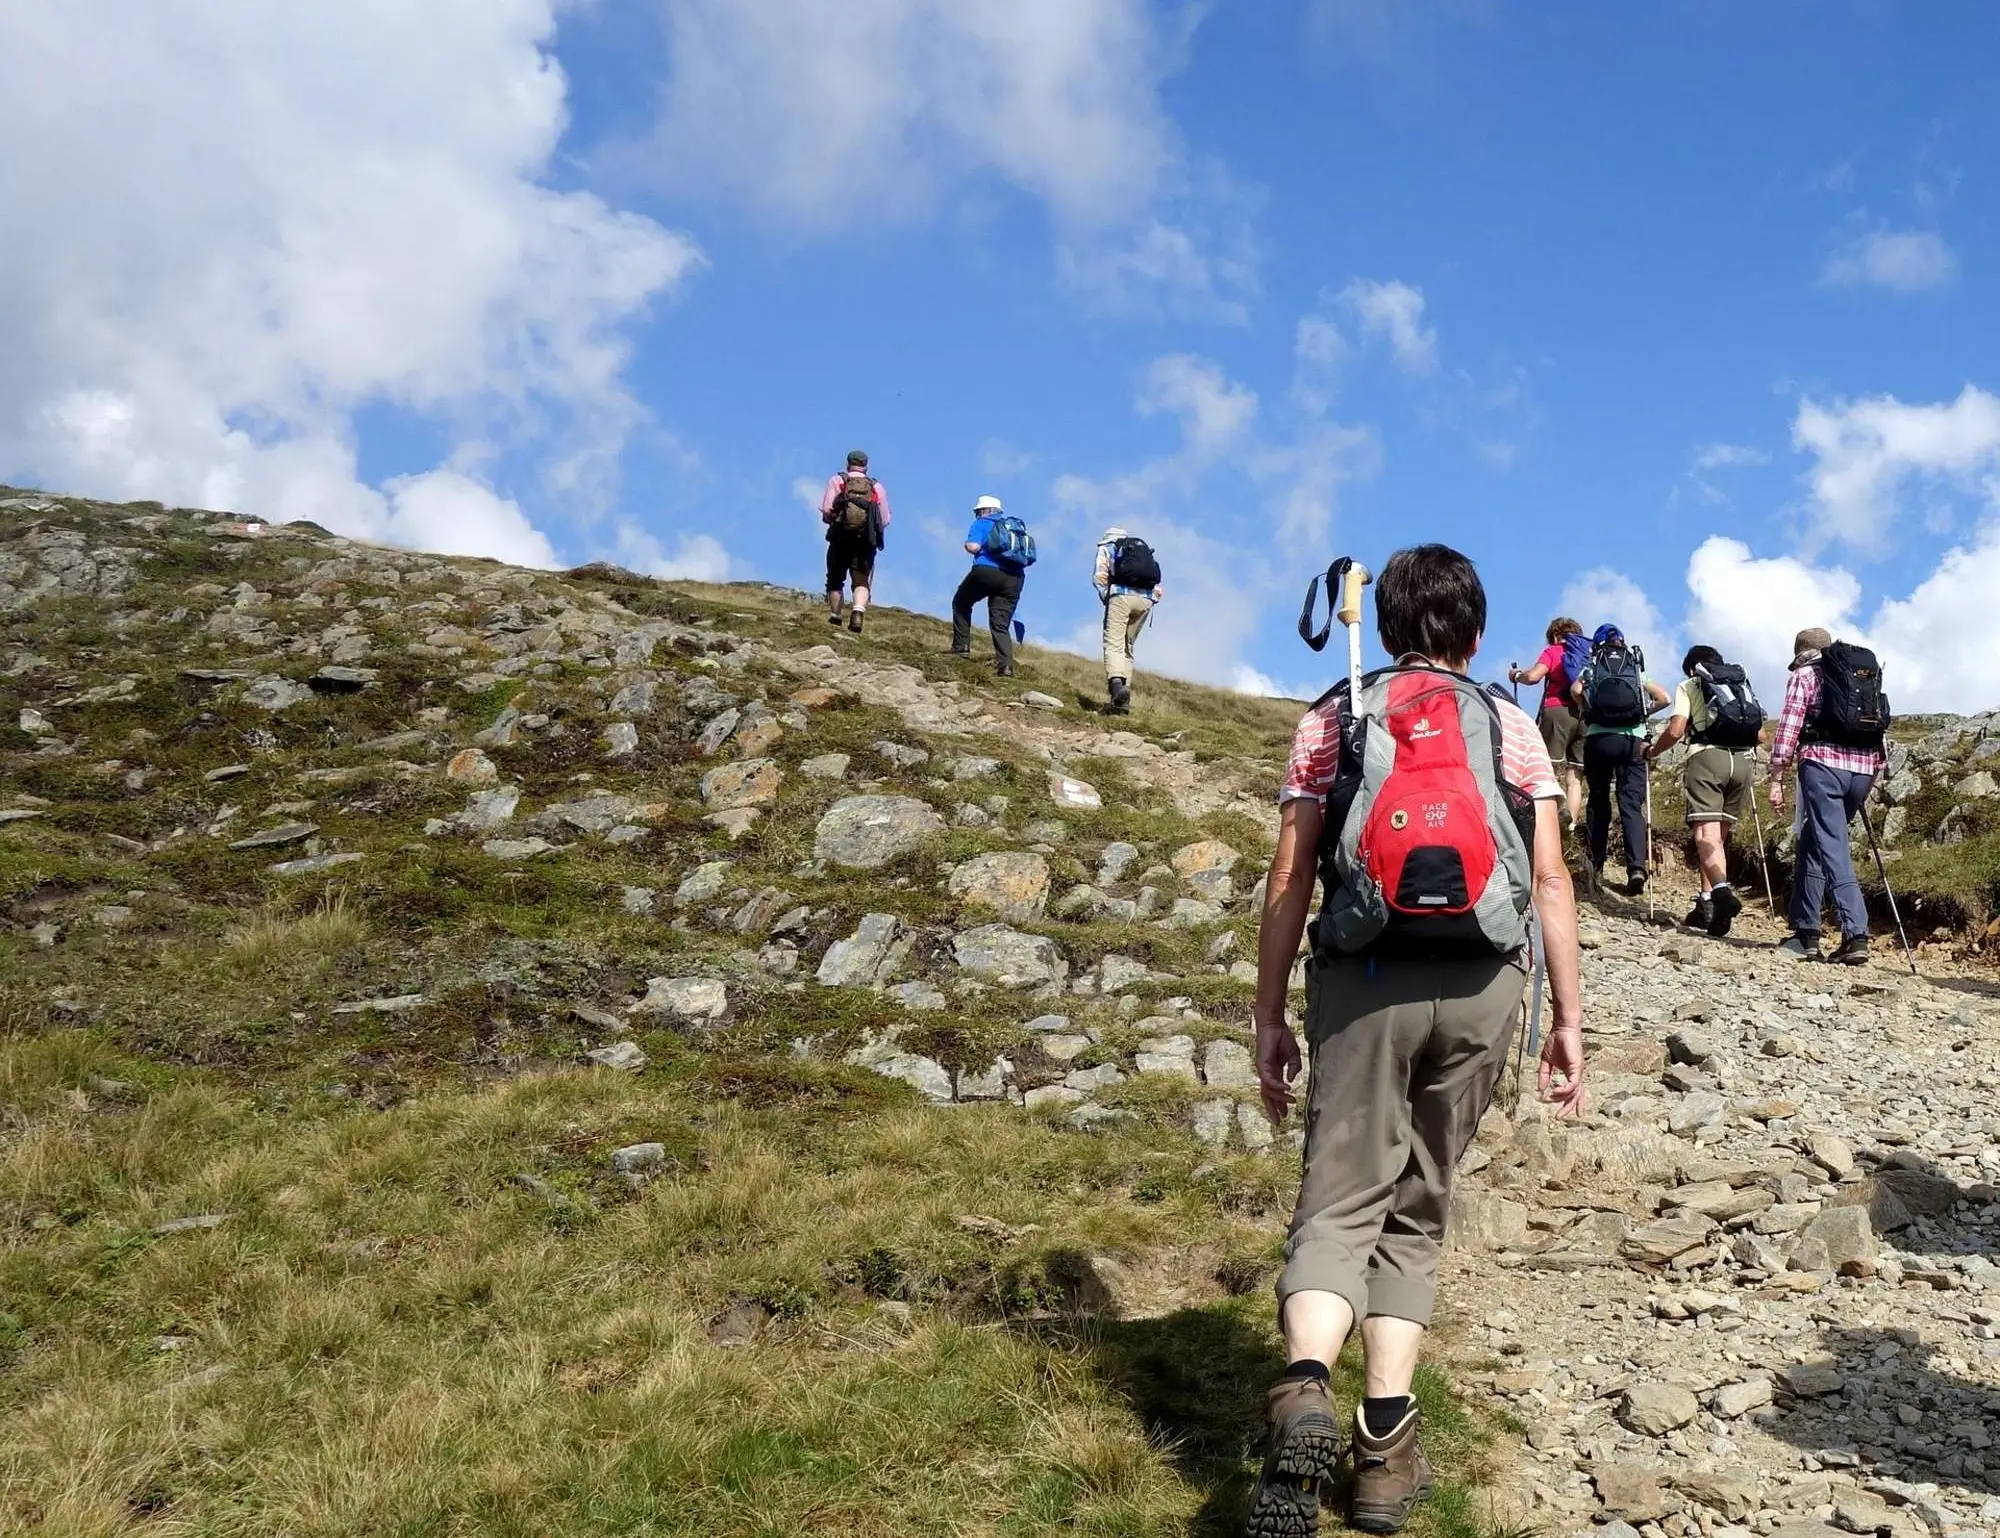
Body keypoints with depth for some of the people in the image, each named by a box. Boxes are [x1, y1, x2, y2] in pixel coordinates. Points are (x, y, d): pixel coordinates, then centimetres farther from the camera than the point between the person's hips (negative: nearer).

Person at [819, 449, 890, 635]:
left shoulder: (836, 481, 7)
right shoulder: (877, 487, 12)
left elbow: (826, 512, -4)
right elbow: (885, 520, 7)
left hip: (841, 538, -1)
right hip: (866, 541, 1)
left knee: (835, 581, 12)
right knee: (861, 581, -3)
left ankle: (834, 617, 4)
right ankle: (858, 611, -28)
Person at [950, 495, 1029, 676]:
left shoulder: (981, 523, 6)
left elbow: (973, 547, -10)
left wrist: (967, 545, 11)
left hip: (986, 572, -4)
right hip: (1014, 578, 5)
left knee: (961, 603, 20)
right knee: (1001, 624, 3)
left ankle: (961, 647, 12)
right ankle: (1006, 665, -14)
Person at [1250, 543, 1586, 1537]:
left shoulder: (1330, 722, 8)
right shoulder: (1511, 727, 11)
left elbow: (1288, 881, 4)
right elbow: (1550, 879, 4)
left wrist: (1269, 1017, 9)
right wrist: (1569, 1019, 8)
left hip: (1363, 977, -1)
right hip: (1481, 982, 1)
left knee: (1340, 1202, 0)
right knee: (1417, 1207, 14)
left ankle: (1305, 1390, -28)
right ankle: (1386, 1441, 8)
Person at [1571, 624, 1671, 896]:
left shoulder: (1591, 669, 13)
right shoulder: (1638, 670, 18)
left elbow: (1576, 690, -7)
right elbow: (1664, 698, 6)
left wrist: (1586, 712, 9)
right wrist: (1642, 713, 19)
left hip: (1598, 739, -1)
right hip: (1633, 740, 1)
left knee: (1599, 803, 11)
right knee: (1632, 805, -4)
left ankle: (1596, 866, 8)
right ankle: (1637, 866, -21)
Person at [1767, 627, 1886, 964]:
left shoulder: (1804, 675, 8)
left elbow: (1788, 728, -3)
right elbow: (1878, 731, 19)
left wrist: (1776, 779, -3)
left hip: (1823, 763, -6)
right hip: (1862, 770, 6)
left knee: (1832, 849, -9)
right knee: (1812, 844, 17)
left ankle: (1856, 935, -21)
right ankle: (1805, 931, 16)